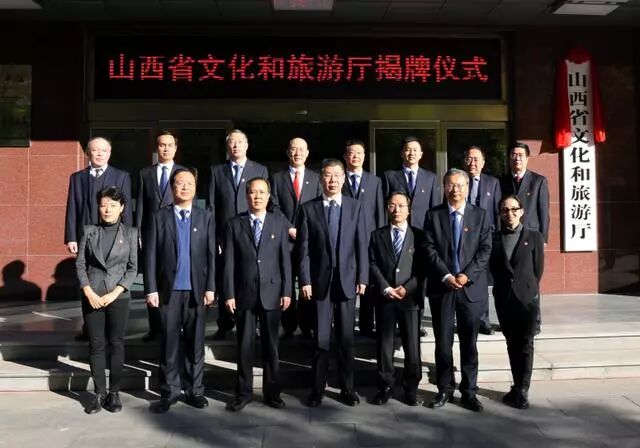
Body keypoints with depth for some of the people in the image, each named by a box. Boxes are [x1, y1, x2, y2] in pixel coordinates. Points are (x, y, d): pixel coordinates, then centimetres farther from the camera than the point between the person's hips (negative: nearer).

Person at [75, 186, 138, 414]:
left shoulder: (130, 232, 2)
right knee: (96, 345, 5)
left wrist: (114, 294, -10)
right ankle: (99, 393, 15)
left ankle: (114, 392, 15)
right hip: (91, 297, 1)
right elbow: (79, 264, 3)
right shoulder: (89, 231, 4)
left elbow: (133, 268, -1)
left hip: (118, 297, -1)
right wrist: (89, 293, -8)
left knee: (116, 344, 4)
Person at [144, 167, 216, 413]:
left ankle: (194, 390, 19)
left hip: (197, 290, 1)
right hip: (169, 290, 0)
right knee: (170, 343, 6)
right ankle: (169, 391, 18)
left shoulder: (206, 217, 7)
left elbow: (211, 255, 2)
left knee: (195, 343, 8)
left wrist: (210, 288, -4)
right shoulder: (159, 217, 4)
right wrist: (151, 289, -5)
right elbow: (150, 255, 1)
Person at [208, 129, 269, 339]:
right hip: (224, 236, 1)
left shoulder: (260, 170, 7)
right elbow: (211, 206, 6)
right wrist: (212, 236, -1)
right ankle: (225, 325, 19)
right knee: (224, 282, 6)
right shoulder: (217, 171, 9)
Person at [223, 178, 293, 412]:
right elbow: (229, 262, 1)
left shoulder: (279, 222, 4)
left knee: (271, 344, 9)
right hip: (244, 293, 0)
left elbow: (285, 259, 2)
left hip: (271, 292, 0)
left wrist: (287, 291, -3)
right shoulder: (234, 224, 3)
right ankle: (243, 392, 20)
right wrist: (228, 294, -5)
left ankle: (272, 391, 21)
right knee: (245, 344, 7)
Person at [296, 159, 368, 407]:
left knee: (346, 337, 9)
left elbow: (362, 246, 3)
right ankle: (318, 388, 18)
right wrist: (305, 280, -7)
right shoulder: (308, 209, 2)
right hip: (320, 280, -1)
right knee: (321, 339, 5)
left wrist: (363, 278, -2)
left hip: (347, 279, 1)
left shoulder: (355, 207, 5)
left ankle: (347, 387, 22)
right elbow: (304, 248, -1)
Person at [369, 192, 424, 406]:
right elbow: (373, 265, 2)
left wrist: (407, 288, -11)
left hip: (410, 297, -1)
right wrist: (386, 288, -10)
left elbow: (422, 268, 2)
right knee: (384, 344, 6)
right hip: (384, 297, 1)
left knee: (412, 345, 2)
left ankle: (411, 388, 15)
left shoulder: (418, 236, 8)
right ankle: (385, 387, 18)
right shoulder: (377, 235, 11)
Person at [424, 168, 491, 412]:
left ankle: (469, 391, 18)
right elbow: (430, 249, -2)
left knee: (469, 342, 7)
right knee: (443, 342, 6)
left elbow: (485, 249, -1)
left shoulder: (480, 215, 6)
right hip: (441, 287, 0)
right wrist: (446, 276, -13)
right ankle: (445, 389, 19)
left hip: (472, 287, 0)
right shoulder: (433, 215, 5)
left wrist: (467, 275, -13)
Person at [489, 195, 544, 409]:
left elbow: (538, 268, 4)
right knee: (512, 344, 9)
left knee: (525, 344, -2)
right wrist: (503, 286, 3)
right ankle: (518, 387, 17)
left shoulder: (534, 236, 3)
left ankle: (523, 390, 2)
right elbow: (493, 267, 7)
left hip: (527, 297, -2)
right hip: (504, 298, 2)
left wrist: (528, 287, 5)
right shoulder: (494, 238, 6)